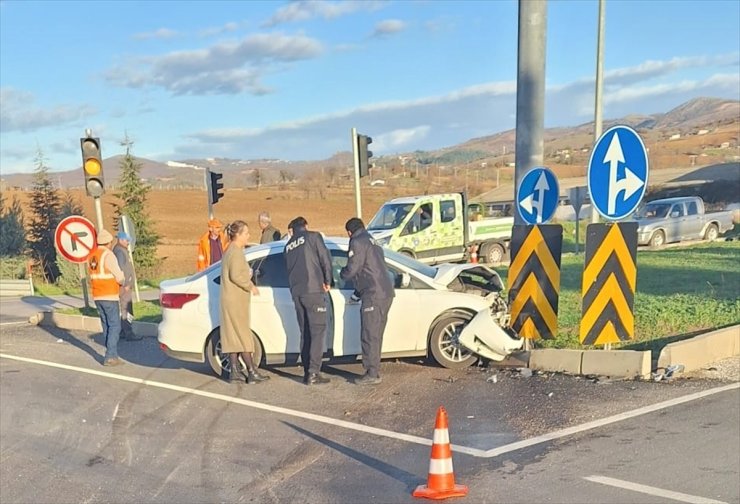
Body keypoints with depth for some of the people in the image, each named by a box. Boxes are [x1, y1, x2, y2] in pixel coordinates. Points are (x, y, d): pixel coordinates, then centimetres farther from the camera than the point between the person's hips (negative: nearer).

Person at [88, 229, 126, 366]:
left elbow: (92, 276, 14)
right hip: (109, 296, -8)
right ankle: (110, 357, -10)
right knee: (115, 326, -5)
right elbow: (119, 277, -14)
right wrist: (124, 283, 7)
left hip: (97, 296, 8)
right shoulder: (108, 255, -14)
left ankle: (112, 355, 17)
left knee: (106, 326, 13)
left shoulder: (91, 256, 10)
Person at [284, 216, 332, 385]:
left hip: (296, 293, 6)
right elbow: (325, 258, -5)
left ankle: (307, 371, 11)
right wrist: (327, 281, 5)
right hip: (313, 290, -6)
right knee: (318, 331, -5)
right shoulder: (313, 236, 2)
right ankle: (313, 372, -11)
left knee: (305, 333, 12)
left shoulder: (288, 246, 20)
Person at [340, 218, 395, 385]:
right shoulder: (373, 242, 24)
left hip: (374, 296, -9)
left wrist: (342, 273, 12)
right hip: (386, 293, 9)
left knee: (369, 336, -5)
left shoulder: (358, 242, -6)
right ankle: (374, 371, 17)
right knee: (375, 336, 13)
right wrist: (358, 293, 34)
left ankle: (372, 375, -4)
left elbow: (352, 270, -12)